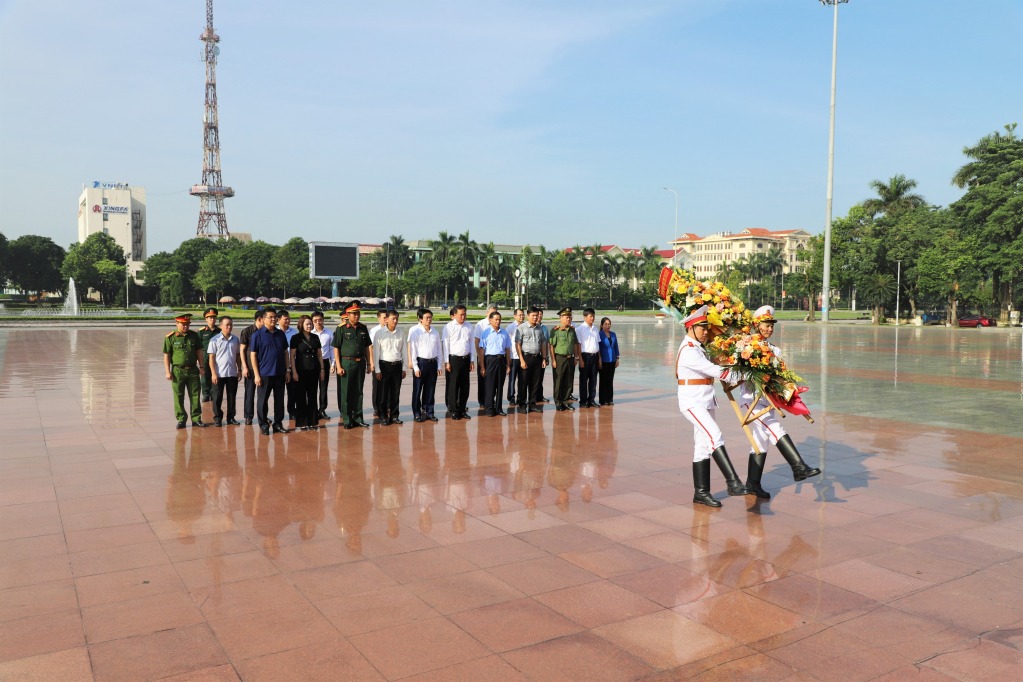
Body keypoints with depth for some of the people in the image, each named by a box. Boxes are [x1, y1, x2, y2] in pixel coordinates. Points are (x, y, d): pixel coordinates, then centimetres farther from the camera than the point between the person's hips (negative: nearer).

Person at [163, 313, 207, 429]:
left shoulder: (194, 336, 5)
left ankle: (196, 419, 13)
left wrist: (201, 366, 9)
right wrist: (168, 372, -7)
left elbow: (198, 352, 13)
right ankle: (181, 419, 13)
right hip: (178, 371, -3)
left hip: (193, 370, 3)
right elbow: (166, 355, -3)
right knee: (179, 397, 3)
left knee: (195, 395, 5)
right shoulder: (170, 338, -4)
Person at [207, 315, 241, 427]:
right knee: (217, 397, 5)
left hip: (232, 373, 3)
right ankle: (217, 418, 15)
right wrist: (213, 373, -10)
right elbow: (211, 358, -6)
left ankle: (231, 417, 19)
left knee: (232, 397, 9)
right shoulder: (214, 340, -5)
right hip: (219, 374, -3)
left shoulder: (235, 339, 5)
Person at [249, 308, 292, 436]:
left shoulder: (281, 334, 8)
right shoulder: (257, 335, -4)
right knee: (262, 400, 4)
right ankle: (263, 425, 15)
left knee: (279, 400, 10)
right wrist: (257, 375, -10)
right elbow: (253, 355, -5)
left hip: (280, 373, 4)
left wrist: (287, 370, 8)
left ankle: (278, 423, 20)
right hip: (264, 374, -4)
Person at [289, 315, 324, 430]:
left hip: (314, 370, 4)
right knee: (301, 397, 2)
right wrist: (294, 372, -11)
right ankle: (302, 423, 8)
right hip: (301, 371, -4)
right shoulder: (296, 338, -4)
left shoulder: (315, 337, 9)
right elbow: (292, 356, -6)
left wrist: (321, 370, 8)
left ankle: (313, 421, 14)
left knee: (313, 397, 7)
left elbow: (319, 354, 12)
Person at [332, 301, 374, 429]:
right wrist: (338, 366, -11)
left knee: (358, 392, 11)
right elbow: (336, 348, -6)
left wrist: (370, 363, 8)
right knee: (345, 393, 2)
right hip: (346, 363, -4)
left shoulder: (363, 328, 8)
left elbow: (368, 346, 12)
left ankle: (358, 418, 20)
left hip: (360, 363, 4)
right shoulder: (341, 329, -5)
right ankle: (346, 420, 11)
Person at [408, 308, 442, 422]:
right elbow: (413, 349, -8)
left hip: (432, 362, 4)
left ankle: (429, 412, 20)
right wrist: (415, 367, -11)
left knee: (430, 389, 10)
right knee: (417, 389, 3)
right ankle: (417, 413, 12)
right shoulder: (415, 331, -7)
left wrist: (438, 365, 8)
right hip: (421, 362, -4)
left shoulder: (435, 332, 7)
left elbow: (438, 349, 11)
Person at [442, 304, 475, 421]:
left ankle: (462, 409, 21)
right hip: (453, 359, -4)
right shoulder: (448, 327, -5)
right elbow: (445, 345, -6)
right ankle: (453, 410, 11)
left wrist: (472, 360, 8)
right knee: (453, 386, 1)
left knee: (465, 386, 9)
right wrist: (446, 362, -9)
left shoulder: (469, 326, 6)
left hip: (466, 359, 4)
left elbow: (472, 344, 10)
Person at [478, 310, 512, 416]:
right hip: (490, 359, -4)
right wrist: (482, 366, -8)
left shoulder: (504, 333, 8)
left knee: (500, 385, 9)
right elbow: (482, 350, -4)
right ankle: (489, 408, 9)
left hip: (501, 360, 4)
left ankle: (498, 408, 18)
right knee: (489, 385, -1)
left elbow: (508, 349, 12)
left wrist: (508, 365, 8)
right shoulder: (486, 333, -3)